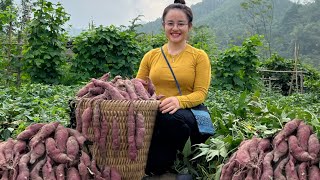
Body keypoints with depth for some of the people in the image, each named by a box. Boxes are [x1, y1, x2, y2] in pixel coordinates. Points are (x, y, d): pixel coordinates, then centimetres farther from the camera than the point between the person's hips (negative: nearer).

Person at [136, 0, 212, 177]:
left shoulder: (199, 56, 6)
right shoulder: (151, 56, 15)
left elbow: (201, 93, -3)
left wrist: (179, 101, -25)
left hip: (184, 112, 0)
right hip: (153, 113, 1)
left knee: (172, 117, -40)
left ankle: (170, 157, -10)